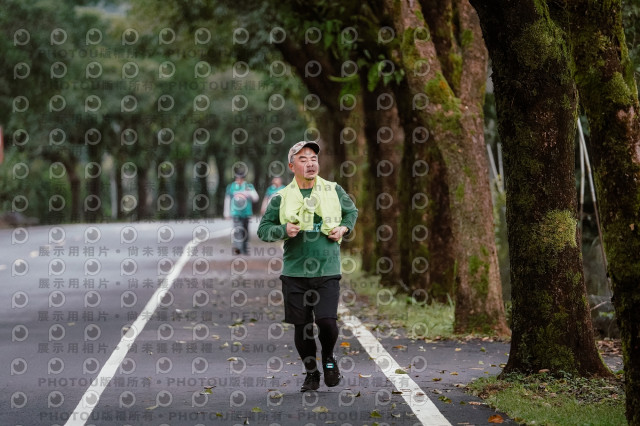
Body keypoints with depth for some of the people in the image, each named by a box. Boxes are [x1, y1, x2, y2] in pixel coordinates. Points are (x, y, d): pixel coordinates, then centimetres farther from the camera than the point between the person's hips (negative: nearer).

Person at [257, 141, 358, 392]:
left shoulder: (333, 191, 6)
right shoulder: (281, 198, 3)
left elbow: (351, 211, 24)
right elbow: (263, 230, 7)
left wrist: (344, 228, 5)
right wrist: (284, 230, -11)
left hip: (328, 272, -1)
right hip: (294, 274, 1)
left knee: (327, 321, -13)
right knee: (302, 326, 3)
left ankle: (329, 358, 18)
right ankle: (311, 373, 23)